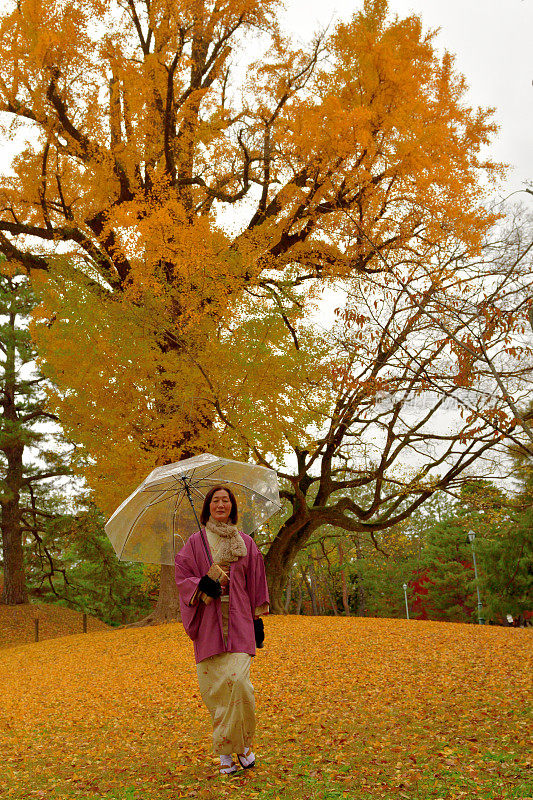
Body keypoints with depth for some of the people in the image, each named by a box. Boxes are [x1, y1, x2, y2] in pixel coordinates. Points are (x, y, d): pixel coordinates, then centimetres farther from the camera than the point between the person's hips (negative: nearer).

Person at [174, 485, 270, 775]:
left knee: (238, 680, -15)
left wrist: (258, 618, 10)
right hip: (209, 622, 0)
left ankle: (242, 742, 4)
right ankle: (225, 752, 12)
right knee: (215, 686, -2)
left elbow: (256, 584, 14)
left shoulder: (246, 543, 11)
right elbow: (182, 574, 3)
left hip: (238, 621, 0)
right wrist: (202, 585, -16)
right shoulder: (196, 542, 7)